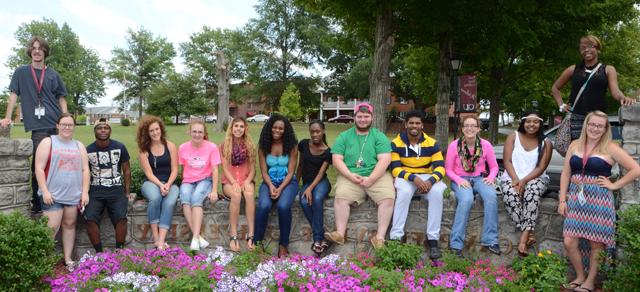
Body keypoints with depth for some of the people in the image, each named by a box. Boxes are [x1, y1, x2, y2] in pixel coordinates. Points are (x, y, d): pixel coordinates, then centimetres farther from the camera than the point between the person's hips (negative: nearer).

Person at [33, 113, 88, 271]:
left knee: (69, 225, 9)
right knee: (52, 228, -9)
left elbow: (85, 170, 10)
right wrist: (45, 191, -13)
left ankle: (68, 259, 17)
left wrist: (85, 192, 1)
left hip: (74, 195, 4)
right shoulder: (48, 142, 1)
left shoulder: (79, 146, 13)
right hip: (53, 194, -4)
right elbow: (39, 168, -6)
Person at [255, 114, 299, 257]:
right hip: (269, 182, 2)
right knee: (264, 205, -29)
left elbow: (291, 172, -5)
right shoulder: (263, 146, 2)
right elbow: (264, 171, 0)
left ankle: (283, 245, -14)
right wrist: (271, 186, -17)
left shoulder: (291, 146, -3)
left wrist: (280, 189, -18)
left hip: (288, 182, -1)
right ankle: (257, 242, -15)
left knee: (283, 206, -31)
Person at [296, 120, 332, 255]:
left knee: (317, 199, -37)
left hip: (321, 182, -2)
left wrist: (310, 188, -25)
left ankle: (317, 239, -28)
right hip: (306, 183, 2)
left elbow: (321, 173, -12)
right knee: (304, 202, -32)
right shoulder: (303, 144, 0)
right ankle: (321, 237, -25)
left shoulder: (327, 151, -7)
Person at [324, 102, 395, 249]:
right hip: (350, 177, 1)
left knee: (388, 198, -26)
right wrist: (350, 175, -14)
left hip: (377, 176, -1)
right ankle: (340, 233, -23)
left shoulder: (379, 136, 7)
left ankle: (380, 238, -23)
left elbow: (384, 160, -5)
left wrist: (370, 179, -17)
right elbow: (337, 160, 3)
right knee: (341, 197, -27)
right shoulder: (344, 136, 11)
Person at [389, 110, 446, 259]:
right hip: (405, 177, -2)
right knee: (404, 192, -36)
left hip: (427, 177, 2)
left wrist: (431, 181, -25)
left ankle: (433, 239, -24)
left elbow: (440, 167, -4)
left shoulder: (432, 143, 1)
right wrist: (413, 178, -27)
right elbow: (395, 168, -10)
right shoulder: (396, 143, -4)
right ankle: (396, 237, -31)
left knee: (437, 192, -31)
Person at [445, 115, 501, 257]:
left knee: (491, 196, -32)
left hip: (479, 178, 2)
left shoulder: (486, 145, 0)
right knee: (466, 199, -35)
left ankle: (490, 240, -22)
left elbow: (494, 166, 9)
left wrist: (491, 177, -12)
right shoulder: (454, 145, -5)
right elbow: (448, 169, 0)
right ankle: (456, 244, -29)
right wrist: (459, 180, -18)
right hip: (460, 179, -2)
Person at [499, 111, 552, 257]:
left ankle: (524, 236, -37)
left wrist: (524, 180, -19)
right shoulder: (513, 137, 7)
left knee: (532, 190, -36)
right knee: (511, 194, -34)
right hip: (511, 178, 1)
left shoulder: (545, 143, 6)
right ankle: (529, 233, -28)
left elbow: (541, 167, -3)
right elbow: (507, 161, -2)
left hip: (536, 178, 0)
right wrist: (515, 180, -17)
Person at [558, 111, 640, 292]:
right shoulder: (575, 145, 9)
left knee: (596, 244, 4)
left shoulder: (610, 148, -2)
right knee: (569, 242, -1)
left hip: (599, 200, -3)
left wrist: (614, 185, -6)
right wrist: (562, 200, 5)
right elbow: (565, 173, 10)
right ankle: (579, 276, 20)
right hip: (576, 198, 3)